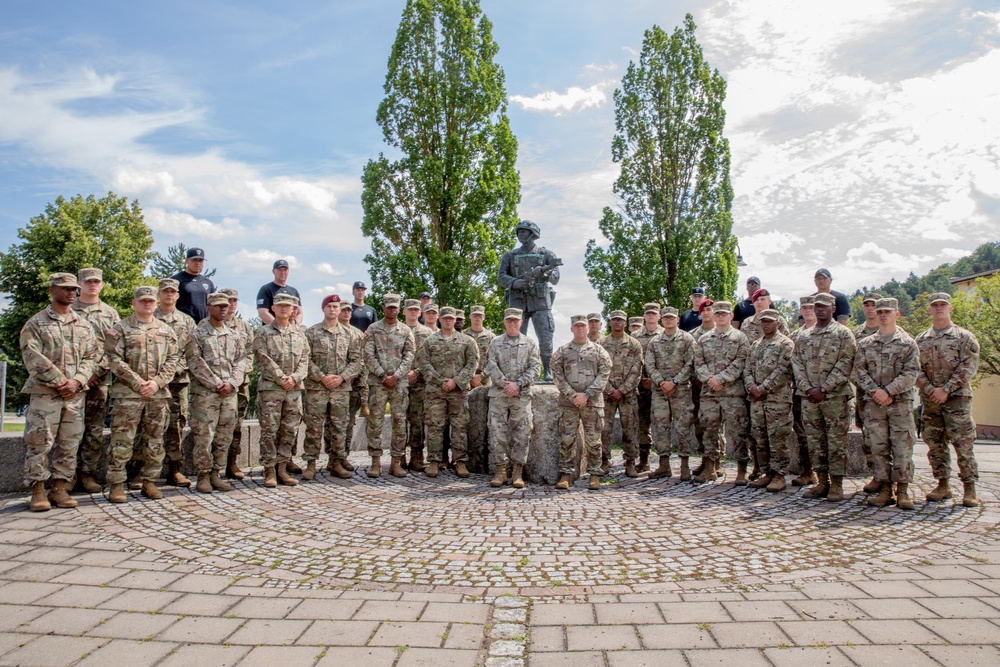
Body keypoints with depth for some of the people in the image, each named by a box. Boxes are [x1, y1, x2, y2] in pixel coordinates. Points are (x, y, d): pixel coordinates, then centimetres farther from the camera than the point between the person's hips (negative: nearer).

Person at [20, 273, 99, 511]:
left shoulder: (84, 325, 14)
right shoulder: (35, 323, 3)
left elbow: (92, 357, 8)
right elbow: (33, 358, -7)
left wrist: (77, 381, -8)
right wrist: (59, 381, -14)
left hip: (76, 394, 4)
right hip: (44, 393, -4)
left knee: (69, 444, 6)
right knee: (39, 442, -2)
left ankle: (60, 489, 14)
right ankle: (38, 491, 6)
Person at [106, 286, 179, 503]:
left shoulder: (166, 330, 13)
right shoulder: (120, 328, 3)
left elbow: (172, 359, 8)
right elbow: (115, 360, -6)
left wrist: (157, 382, -7)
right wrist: (138, 383, -13)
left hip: (159, 394, 4)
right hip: (128, 394, -3)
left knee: (154, 442, 8)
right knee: (122, 442, -3)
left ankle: (149, 482, 18)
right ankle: (117, 485, 6)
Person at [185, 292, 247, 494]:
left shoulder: (235, 335, 15)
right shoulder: (196, 334, 0)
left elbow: (241, 361, 9)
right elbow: (196, 364, -8)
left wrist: (232, 383, -7)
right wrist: (217, 384, -14)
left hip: (229, 393, 5)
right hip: (204, 393, -5)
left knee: (224, 437, 7)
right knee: (204, 436, -3)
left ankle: (215, 474, 17)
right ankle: (203, 476, 7)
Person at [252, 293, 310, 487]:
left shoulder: (299, 333, 12)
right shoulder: (263, 333, 1)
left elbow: (304, 360, 7)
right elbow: (263, 360, -7)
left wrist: (294, 377, -9)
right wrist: (281, 378, -14)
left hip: (295, 388, 4)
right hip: (270, 387, -4)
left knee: (290, 430, 7)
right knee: (269, 430, -1)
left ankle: (282, 469, 16)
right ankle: (269, 471, 8)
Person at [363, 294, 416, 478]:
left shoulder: (406, 330, 8)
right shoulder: (373, 329, 5)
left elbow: (409, 356, 2)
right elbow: (369, 356, -2)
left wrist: (396, 376, -10)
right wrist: (382, 375, -11)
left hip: (400, 383, 1)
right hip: (377, 382, -1)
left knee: (400, 423, 2)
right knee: (375, 422, 0)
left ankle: (396, 462, 10)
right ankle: (375, 462, 8)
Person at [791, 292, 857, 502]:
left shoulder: (843, 333, 0)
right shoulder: (803, 336, 14)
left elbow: (845, 365, -9)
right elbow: (797, 363, 8)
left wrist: (823, 389, -14)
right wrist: (807, 388, -7)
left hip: (835, 396, -4)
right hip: (809, 396, 4)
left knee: (836, 441, -1)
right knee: (815, 441, 8)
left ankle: (836, 484, 7)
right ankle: (822, 481, 17)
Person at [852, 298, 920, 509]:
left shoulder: (908, 343, 4)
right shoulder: (865, 344, 11)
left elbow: (911, 373, -5)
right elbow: (858, 371, 3)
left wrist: (887, 391, -16)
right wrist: (875, 392, -11)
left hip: (901, 402, -2)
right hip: (873, 404, 2)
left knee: (902, 448, -2)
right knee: (878, 448, 4)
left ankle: (903, 491, 7)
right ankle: (885, 490, 12)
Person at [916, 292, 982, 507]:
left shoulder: (964, 337, 1)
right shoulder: (921, 340, 11)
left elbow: (968, 368, -7)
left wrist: (946, 390, -14)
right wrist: (930, 389, -9)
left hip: (957, 398, -4)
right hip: (930, 399, 4)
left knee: (963, 444, -4)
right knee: (935, 445, 7)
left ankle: (970, 489, 5)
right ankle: (943, 485, 17)